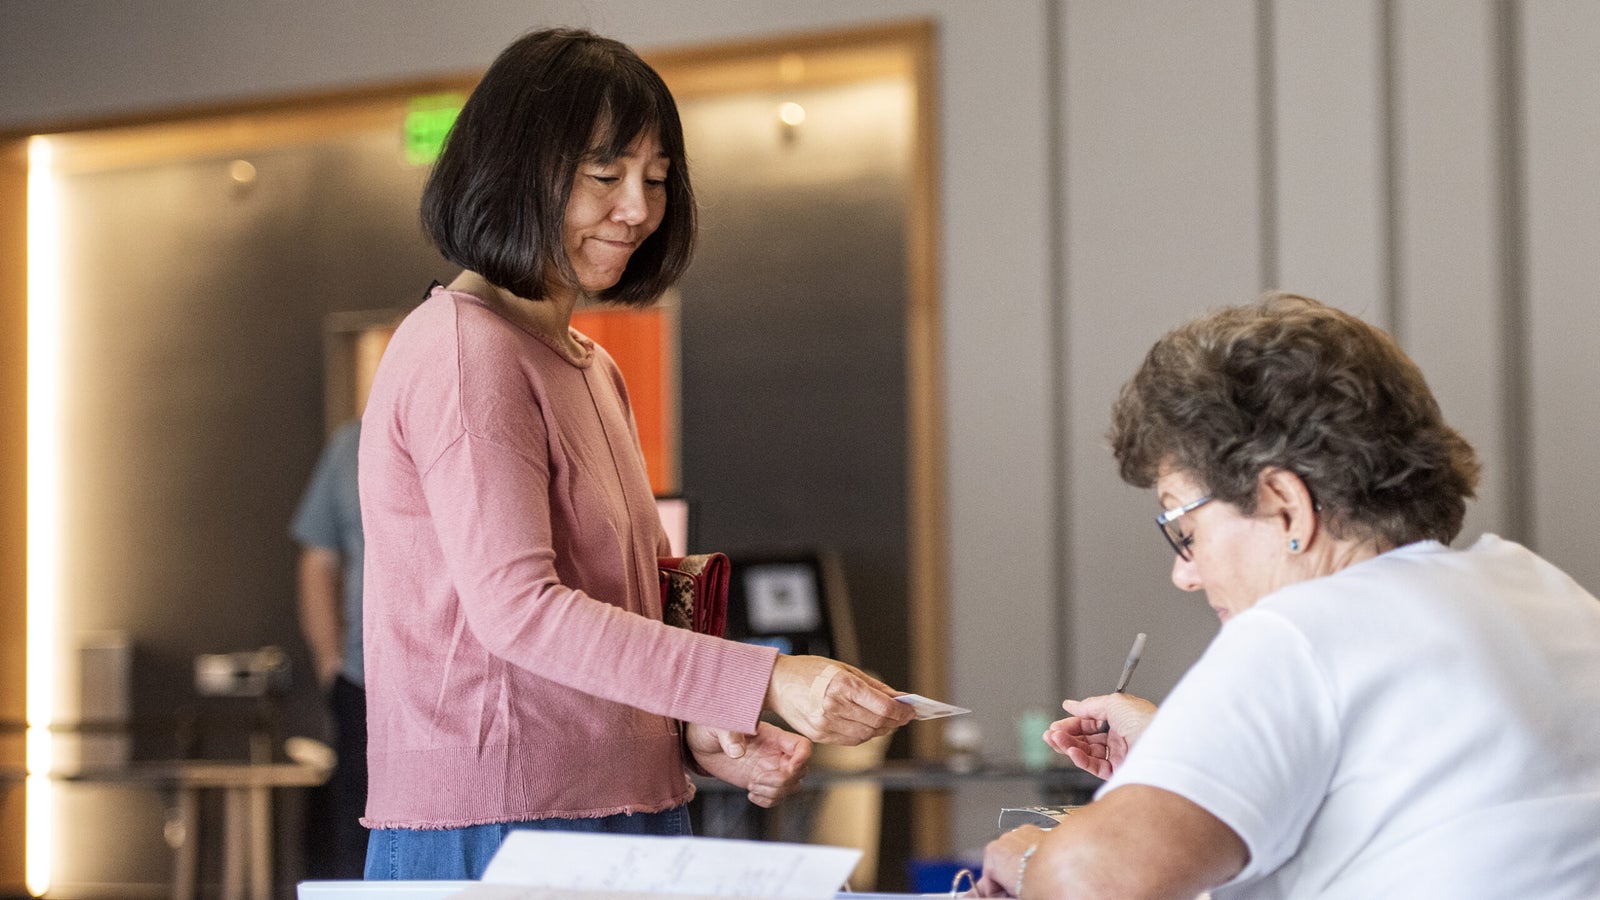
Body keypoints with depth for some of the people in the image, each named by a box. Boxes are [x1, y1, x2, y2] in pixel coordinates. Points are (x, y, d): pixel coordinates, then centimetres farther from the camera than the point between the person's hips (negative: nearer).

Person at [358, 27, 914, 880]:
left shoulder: (591, 369, 18)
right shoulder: (464, 351, -11)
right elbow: (515, 606, -21)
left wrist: (700, 732, -2)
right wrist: (766, 680, -25)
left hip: (624, 814, 8)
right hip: (491, 831, -8)